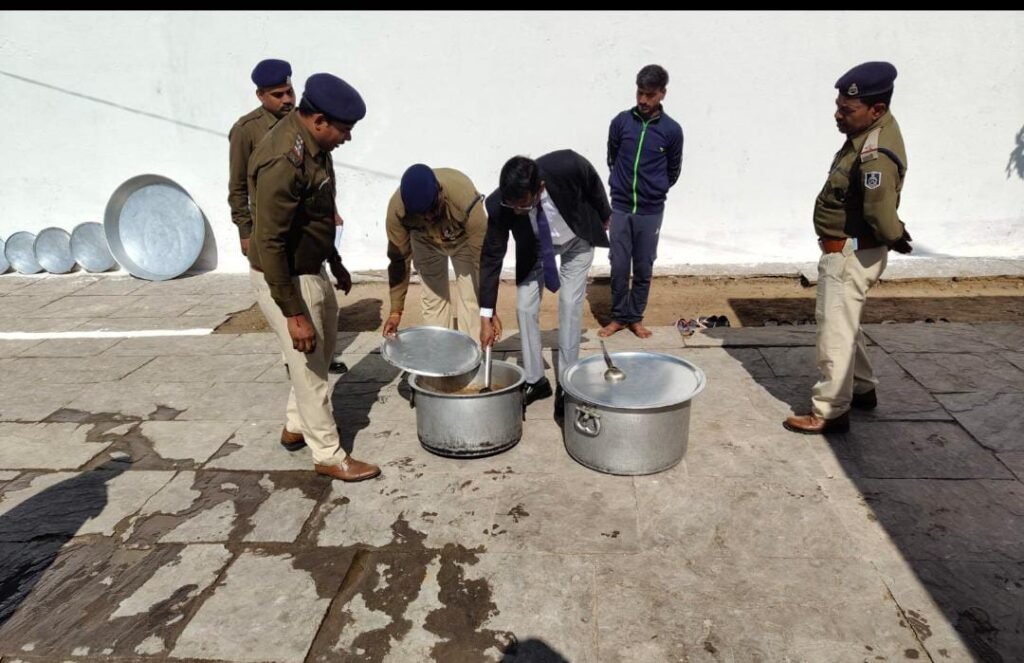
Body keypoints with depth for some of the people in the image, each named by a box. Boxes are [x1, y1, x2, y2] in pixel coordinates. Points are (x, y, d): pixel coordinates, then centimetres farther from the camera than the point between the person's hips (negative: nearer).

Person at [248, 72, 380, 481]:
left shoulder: (313, 143, 1)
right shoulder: (284, 160, -29)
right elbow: (269, 244, -27)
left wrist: (336, 263, 22)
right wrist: (293, 313, -26)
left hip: (311, 268, 10)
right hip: (285, 278, -10)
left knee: (323, 348, 23)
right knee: (309, 366, 3)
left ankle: (297, 427, 40)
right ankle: (329, 456, 19)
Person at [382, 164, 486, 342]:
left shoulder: (466, 199, -43)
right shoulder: (397, 209, -35)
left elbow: (483, 256, -36)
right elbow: (399, 259, -22)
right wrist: (396, 310, -18)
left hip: (464, 239, -2)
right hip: (425, 242, 2)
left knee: (471, 298, -9)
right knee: (432, 299, 1)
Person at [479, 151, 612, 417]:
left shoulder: (568, 166, -40)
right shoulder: (497, 205, -35)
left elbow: (593, 183, -15)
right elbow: (492, 256, -24)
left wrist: (604, 216, 3)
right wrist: (486, 314, -24)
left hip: (576, 239, -1)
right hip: (535, 247, 1)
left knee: (570, 305, -7)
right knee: (525, 307, -3)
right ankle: (534, 380, 14)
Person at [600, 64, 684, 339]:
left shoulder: (672, 130, -5)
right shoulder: (621, 121, -2)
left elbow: (673, 172, 8)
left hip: (651, 211, 0)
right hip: (620, 207, 1)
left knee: (643, 269, 7)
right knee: (619, 267, 4)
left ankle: (636, 317, 21)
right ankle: (619, 317, 19)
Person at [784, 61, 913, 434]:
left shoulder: (876, 155, -28)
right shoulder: (868, 131, 5)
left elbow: (883, 217, -30)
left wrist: (896, 240, -11)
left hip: (852, 254, -11)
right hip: (845, 249, 11)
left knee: (835, 332, -1)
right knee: (843, 324, 23)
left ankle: (830, 413, 10)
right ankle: (862, 389, 40)